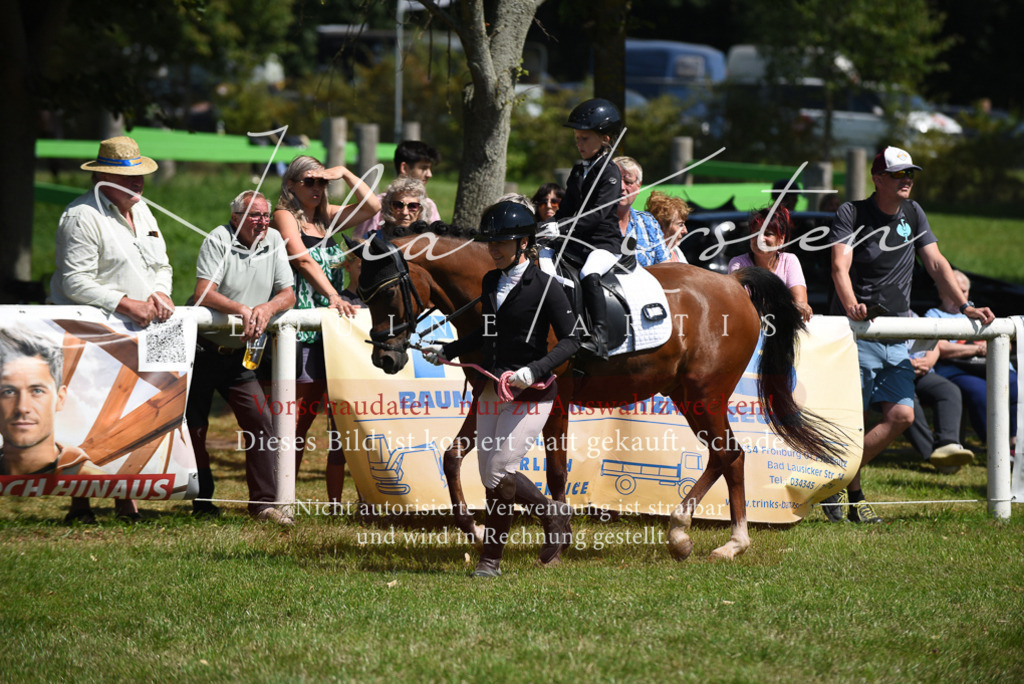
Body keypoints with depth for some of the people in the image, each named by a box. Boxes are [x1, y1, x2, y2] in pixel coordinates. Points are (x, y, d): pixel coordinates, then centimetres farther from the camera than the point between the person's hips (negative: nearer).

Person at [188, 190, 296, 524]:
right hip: (202, 349, -4)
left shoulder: (273, 241, 5)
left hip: (239, 356, 4)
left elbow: (288, 294, 4)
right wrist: (241, 309, -30)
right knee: (194, 427, 2)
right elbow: (203, 293, -19)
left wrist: (267, 308, -17)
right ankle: (200, 501, 15)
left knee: (260, 422, -7)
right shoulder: (218, 241, -10)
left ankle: (263, 502, -4)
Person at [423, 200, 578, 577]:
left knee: (498, 474, -10)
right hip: (493, 390, 8)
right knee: (491, 475, 7)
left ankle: (491, 558, 5)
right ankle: (554, 514, 23)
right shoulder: (491, 282, 9)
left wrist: (534, 370, -26)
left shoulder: (544, 287, -12)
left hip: (530, 394, -8)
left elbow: (570, 340, -13)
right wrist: (447, 351, 15)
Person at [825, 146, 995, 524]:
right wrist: (851, 305, -39)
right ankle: (852, 492, 10)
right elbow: (840, 265, -19)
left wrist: (964, 306, -3)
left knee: (901, 415, -6)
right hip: (858, 335, -6)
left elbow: (936, 264, 10)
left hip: (897, 338, 6)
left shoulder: (913, 214, 11)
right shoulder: (852, 214, -6)